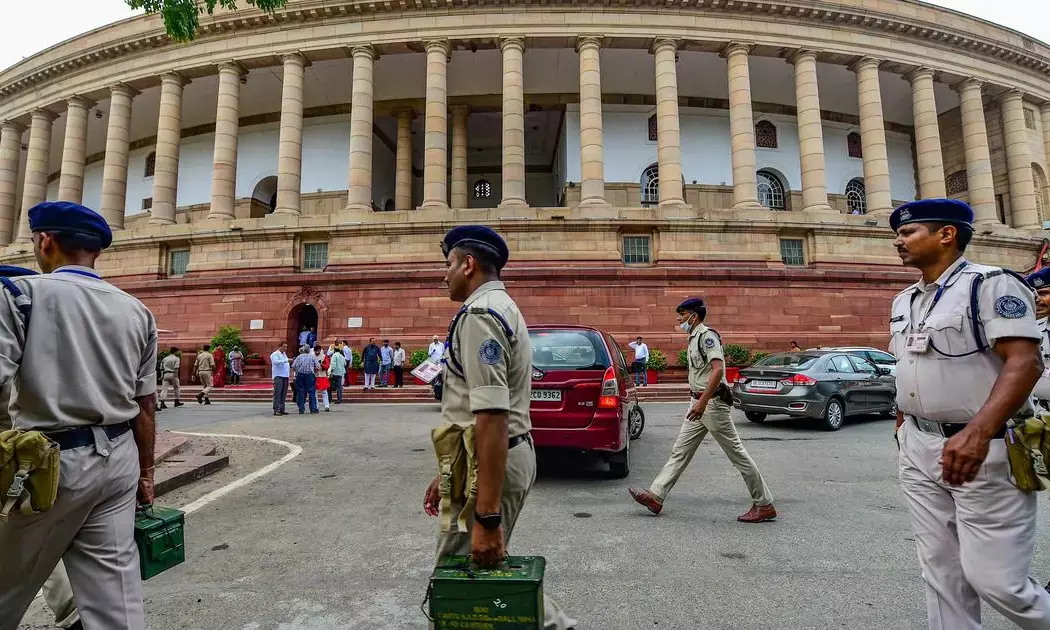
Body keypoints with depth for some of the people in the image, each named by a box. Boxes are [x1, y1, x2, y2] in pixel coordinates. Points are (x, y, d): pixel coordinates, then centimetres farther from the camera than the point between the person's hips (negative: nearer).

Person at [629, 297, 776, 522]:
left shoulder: (707, 336, -14)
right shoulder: (694, 338, 17)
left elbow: (718, 370, -26)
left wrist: (703, 401, -30)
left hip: (712, 402, -10)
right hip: (700, 403, 10)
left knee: (737, 453, -1)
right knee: (680, 451, 7)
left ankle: (764, 505, 11)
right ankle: (655, 496, 9)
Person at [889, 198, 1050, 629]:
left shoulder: (990, 284, -9)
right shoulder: (904, 302, 13)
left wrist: (977, 433, -32)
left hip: (985, 451, -7)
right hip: (919, 451, 7)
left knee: (994, 579, -3)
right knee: (940, 571, 12)